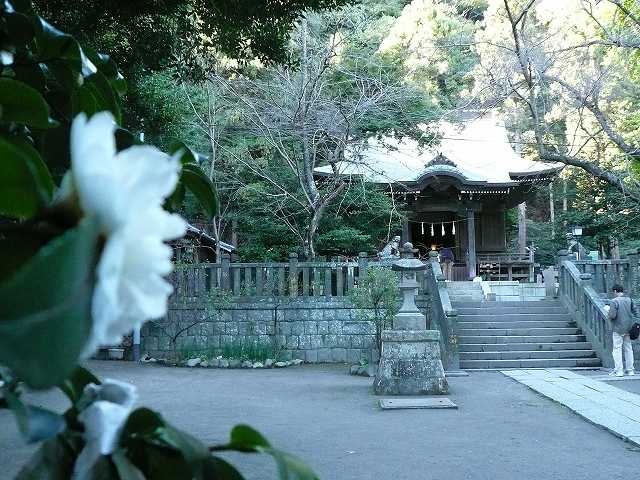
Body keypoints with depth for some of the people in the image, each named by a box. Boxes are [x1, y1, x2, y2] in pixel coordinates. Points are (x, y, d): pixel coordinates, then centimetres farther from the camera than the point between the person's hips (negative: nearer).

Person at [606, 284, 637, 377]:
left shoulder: (614, 301, -14)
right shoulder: (629, 300, 2)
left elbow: (612, 315, -21)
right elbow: (635, 312, 6)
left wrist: (609, 316, 1)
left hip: (618, 329, -5)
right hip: (628, 328, 5)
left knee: (617, 349, 2)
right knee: (628, 349, 12)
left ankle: (618, 371, 0)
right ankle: (630, 370, 16)